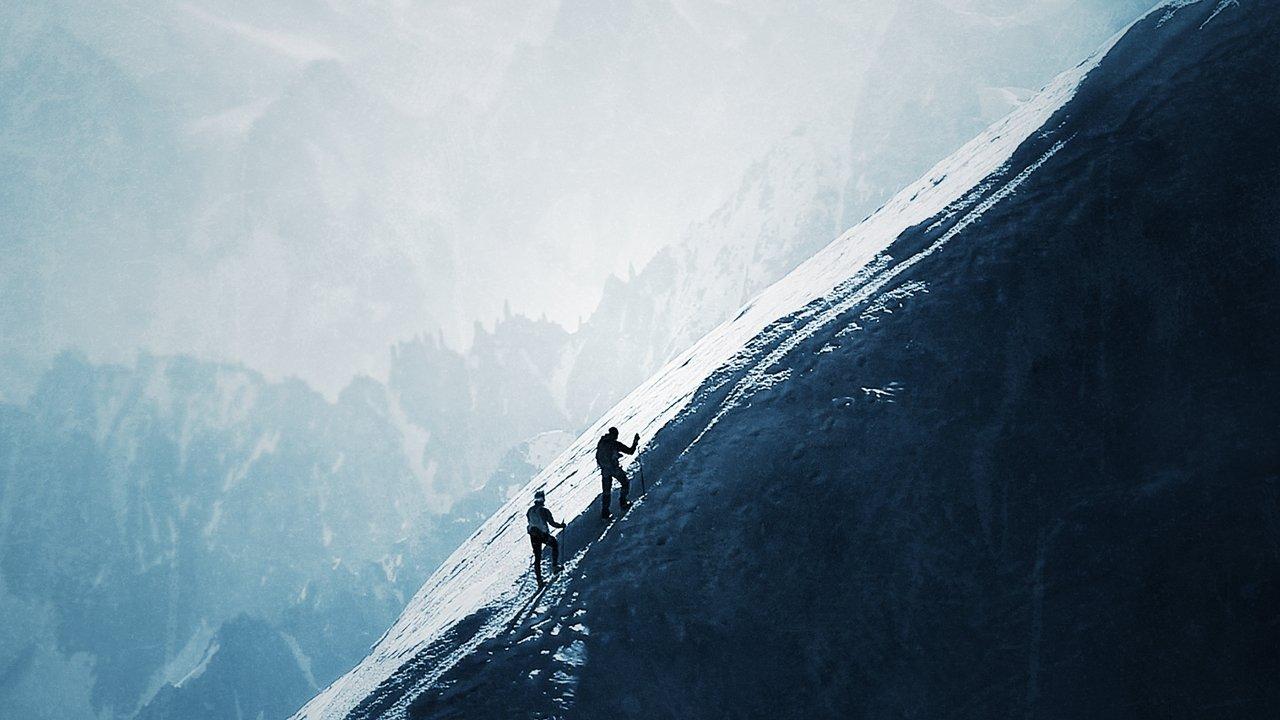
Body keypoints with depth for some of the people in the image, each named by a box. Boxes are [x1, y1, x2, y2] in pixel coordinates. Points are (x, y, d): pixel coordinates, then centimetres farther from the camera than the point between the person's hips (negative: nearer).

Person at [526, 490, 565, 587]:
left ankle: (539, 580, 12)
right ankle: (554, 566, 16)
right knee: (555, 544, 24)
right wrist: (561, 525, 4)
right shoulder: (544, 510, -15)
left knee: (537, 557, 12)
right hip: (543, 535, -5)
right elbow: (552, 523, -13)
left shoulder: (530, 511, 3)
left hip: (533, 536, 5)